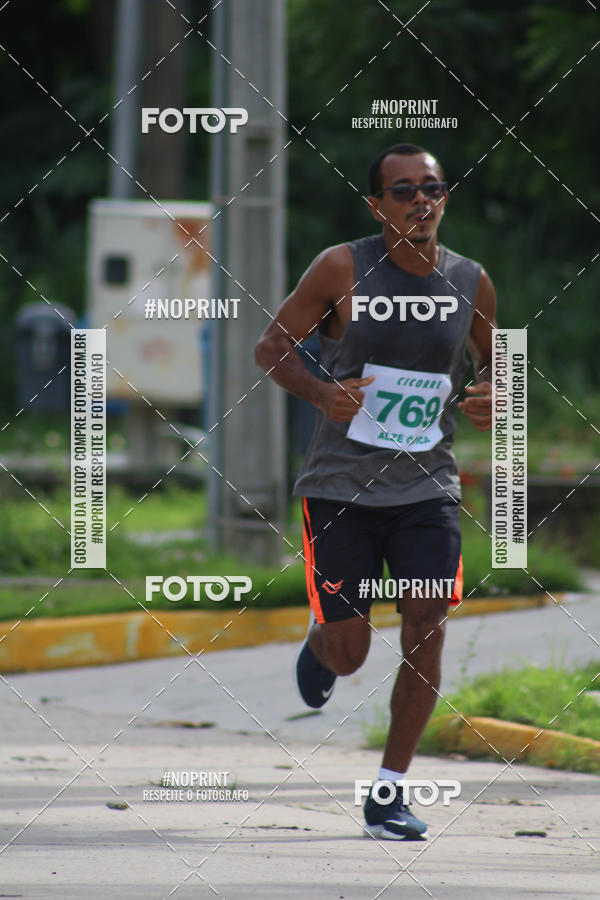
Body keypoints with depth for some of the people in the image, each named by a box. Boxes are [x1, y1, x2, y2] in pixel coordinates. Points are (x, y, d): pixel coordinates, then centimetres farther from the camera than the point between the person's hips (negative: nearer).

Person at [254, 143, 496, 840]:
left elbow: (491, 361, 18)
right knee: (348, 652, -2)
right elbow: (271, 347, -2)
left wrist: (490, 397, -6)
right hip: (339, 487, -2)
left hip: (426, 487, 2)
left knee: (426, 630, -12)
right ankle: (319, 643, 38)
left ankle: (390, 791, 1)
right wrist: (321, 392, -21)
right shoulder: (342, 269, -8)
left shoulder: (470, 283, 1)